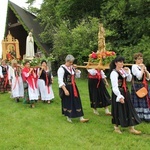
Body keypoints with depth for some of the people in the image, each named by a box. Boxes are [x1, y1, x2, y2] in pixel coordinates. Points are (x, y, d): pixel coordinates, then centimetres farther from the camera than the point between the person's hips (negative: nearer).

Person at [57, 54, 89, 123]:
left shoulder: (72, 68, 7)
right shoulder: (62, 68, -14)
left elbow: (77, 76, 17)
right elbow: (60, 81, -19)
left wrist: (76, 69, -1)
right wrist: (65, 90, -26)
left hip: (73, 87, 7)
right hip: (66, 88, -7)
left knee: (77, 102, 6)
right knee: (67, 102, 4)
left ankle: (81, 118, 10)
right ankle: (68, 117, 23)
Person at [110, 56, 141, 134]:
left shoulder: (123, 71, 6)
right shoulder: (114, 73, -17)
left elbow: (129, 80, 13)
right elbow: (114, 87, -22)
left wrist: (128, 72, -3)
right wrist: (120, 97, -24)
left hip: (125, 92, 8)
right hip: (118, 93, -8)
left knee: (129, 109, 9)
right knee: (118, 110, 3)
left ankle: (131, 128, 17)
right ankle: (116, 127, 22)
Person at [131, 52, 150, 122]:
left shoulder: (143, 66, 13)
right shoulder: (134, 66, -11)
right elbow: (139, 76, -23)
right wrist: (142, 69, -12)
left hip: (144, 86, 8)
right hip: (137, 86, -8)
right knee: (138, 101, -3)